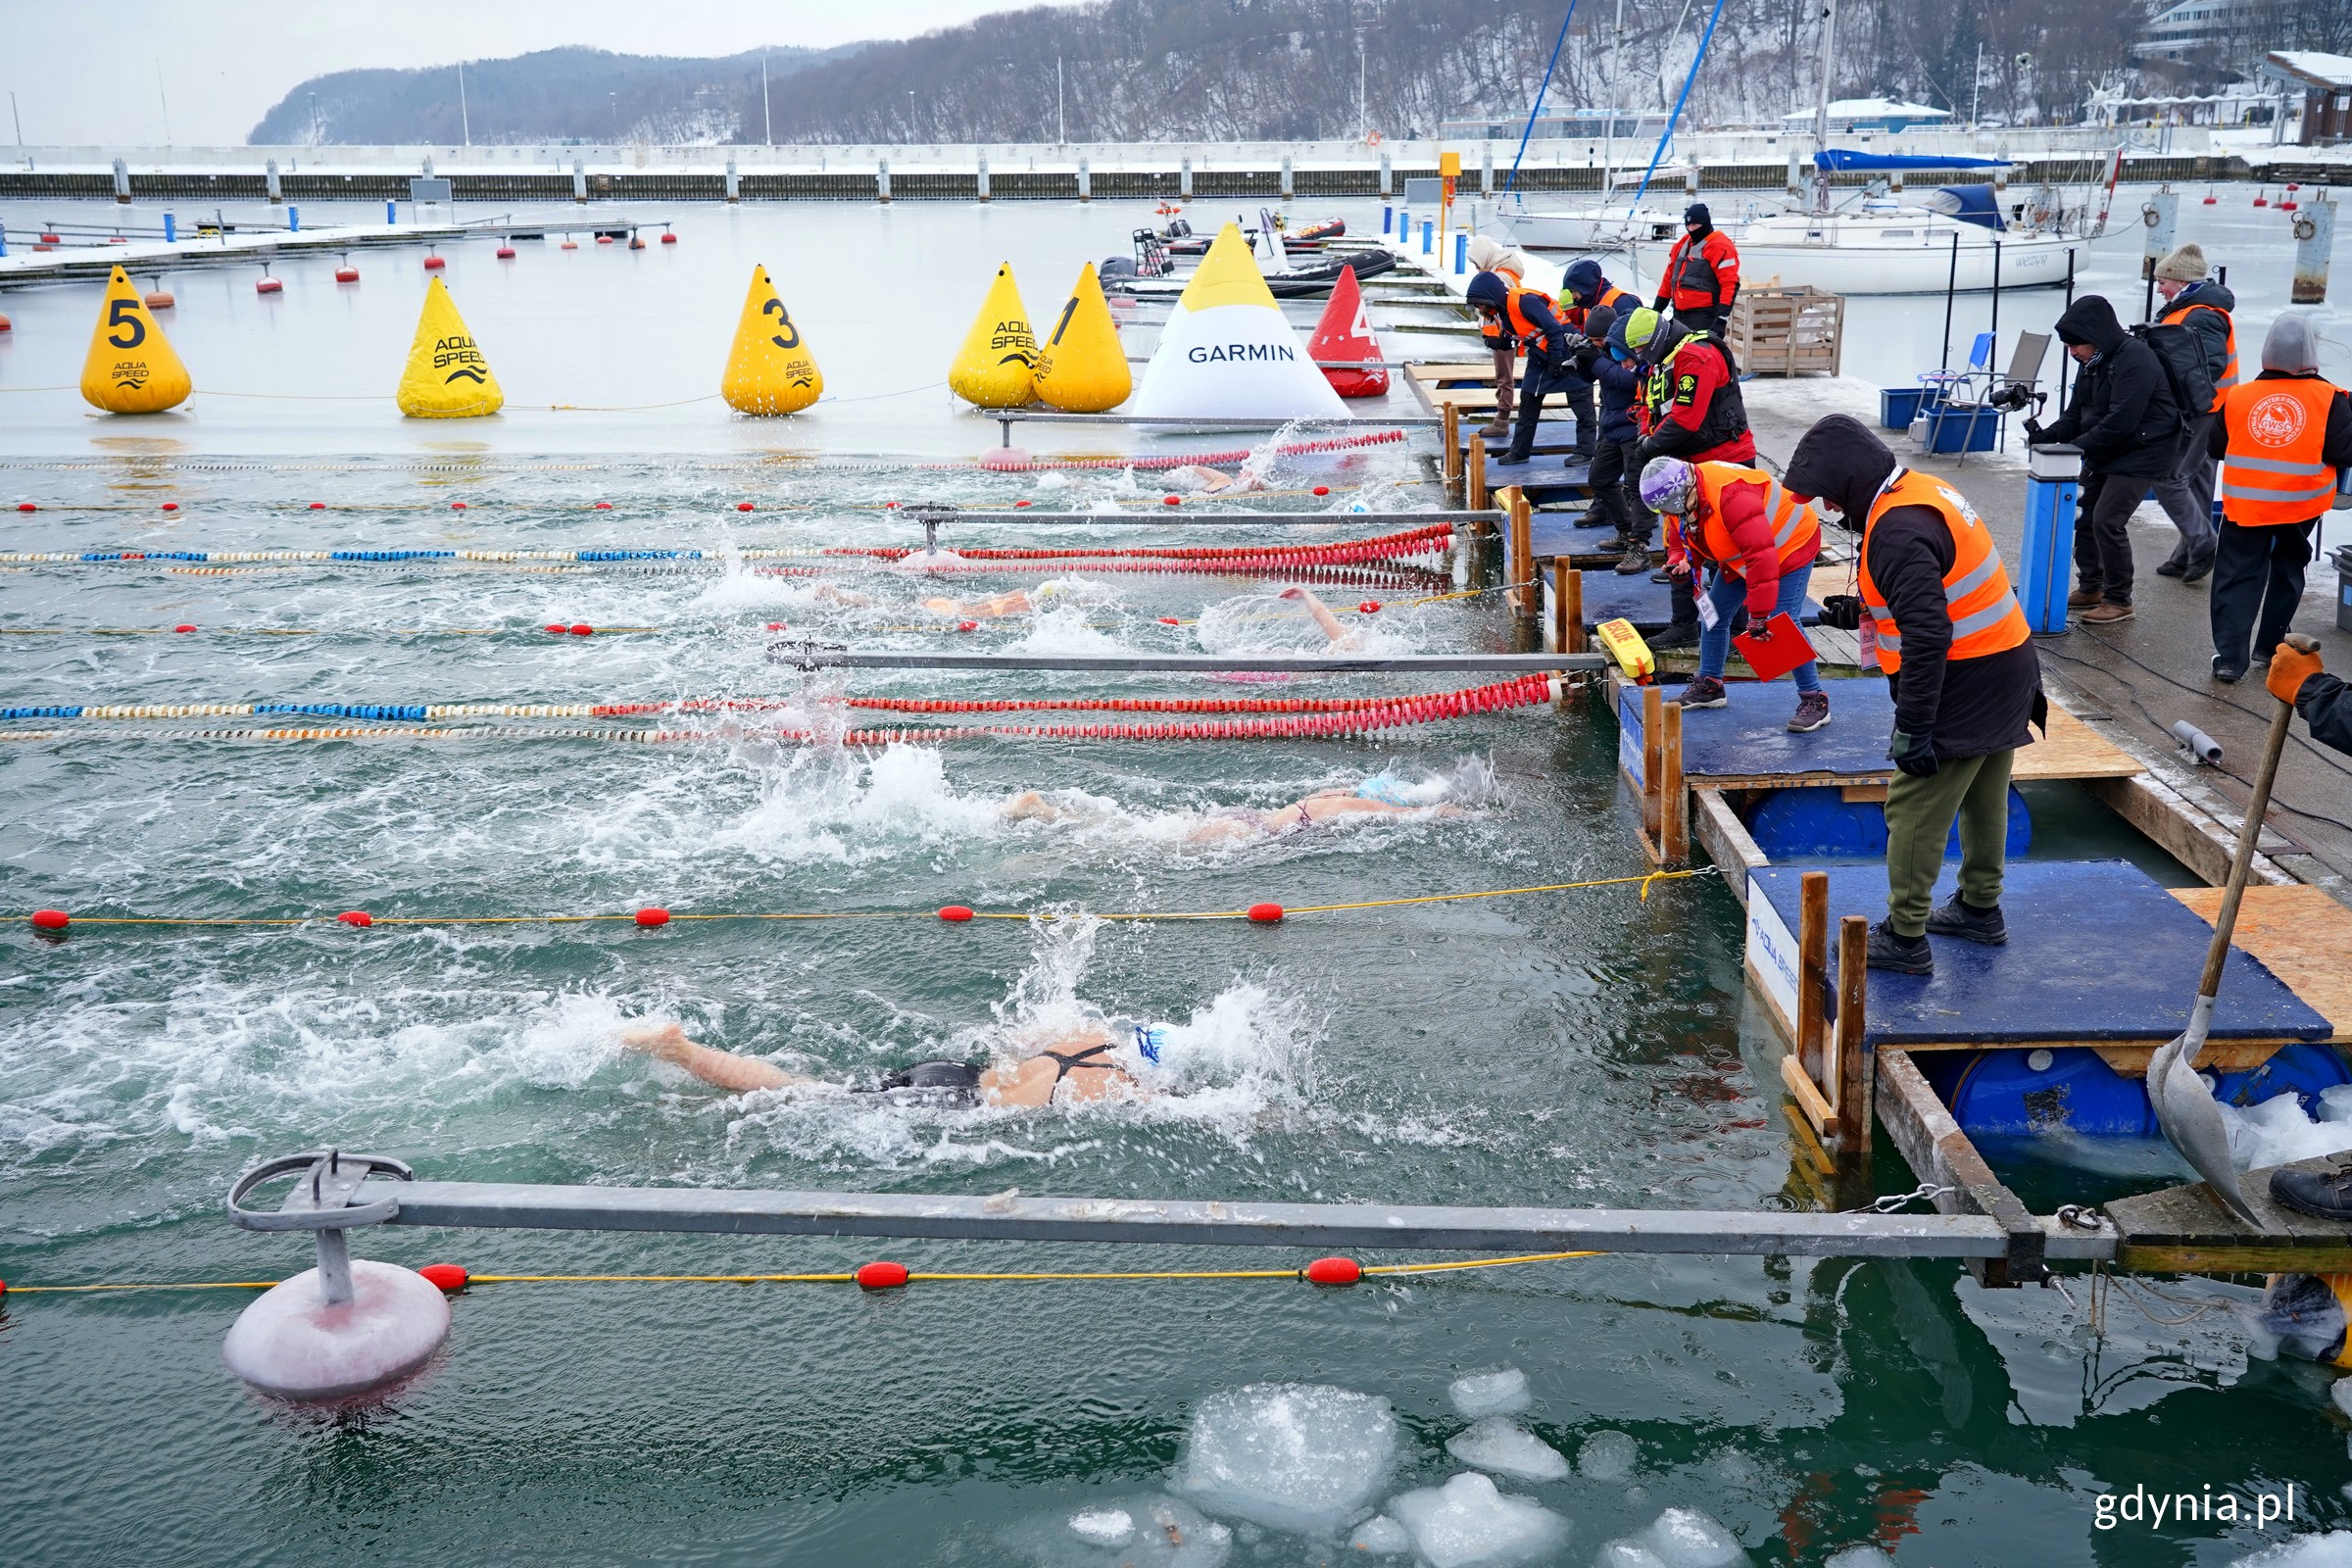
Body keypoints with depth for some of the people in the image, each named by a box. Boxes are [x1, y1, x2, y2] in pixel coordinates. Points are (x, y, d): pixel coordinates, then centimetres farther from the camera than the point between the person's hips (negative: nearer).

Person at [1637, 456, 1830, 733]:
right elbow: (1685, 542, 12)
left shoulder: (1731, 497, -40)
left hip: (1791, 544, -9)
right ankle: (1708, 686, 27)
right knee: (1715, 613, 10)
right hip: (1741, 553, 9)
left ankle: (1814, 700, -5)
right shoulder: (1682, 499, -11)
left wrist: (1759, 615, -40)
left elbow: (1761, 557, -41)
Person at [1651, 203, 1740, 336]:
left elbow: (1730, 284, -16)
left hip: (1704, 316, -9)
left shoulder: (1721, 247, -10)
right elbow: (1669, 277, 23)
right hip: (1679, 315, 9)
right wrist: (1657, 308, 22)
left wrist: (1722, 317, -23)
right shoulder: (1682, 244, 15)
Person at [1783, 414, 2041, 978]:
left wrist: (1912, 727, -26)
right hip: (2008, 674, 11)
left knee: (1914, 811, -2)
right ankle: (1980, 909, 40)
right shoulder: (1925, 490, 8)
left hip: (1965, 688, -10)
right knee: (1983, 799, 23)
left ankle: (1905, 939, 5)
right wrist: (1866, 608, 16)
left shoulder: (1897, 530, -24)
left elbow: (1927, 637, -29)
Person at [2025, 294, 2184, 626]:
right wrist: (2048, 435, -10)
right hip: (2103, 453, 9)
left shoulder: (2135, 359, -23)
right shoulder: (2094, 362, 6)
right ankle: (2090, 588, 26)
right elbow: (2076, 413, 8)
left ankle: (2119, 600, 1)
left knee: (2107, 522, -13)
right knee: (2083, 516, 10)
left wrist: (2076, 447, -24)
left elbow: (2121, 422, -28)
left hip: (2139, 454, -9)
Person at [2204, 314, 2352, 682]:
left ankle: (2229, 655, -4)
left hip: (2245, 503, 0)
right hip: (2301, 504, 0)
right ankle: (2270, 643, 26)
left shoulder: (2238, 397, -3)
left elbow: (2215, 448, 7)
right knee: (2287, 569, 20)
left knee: (2237, 576, 4)